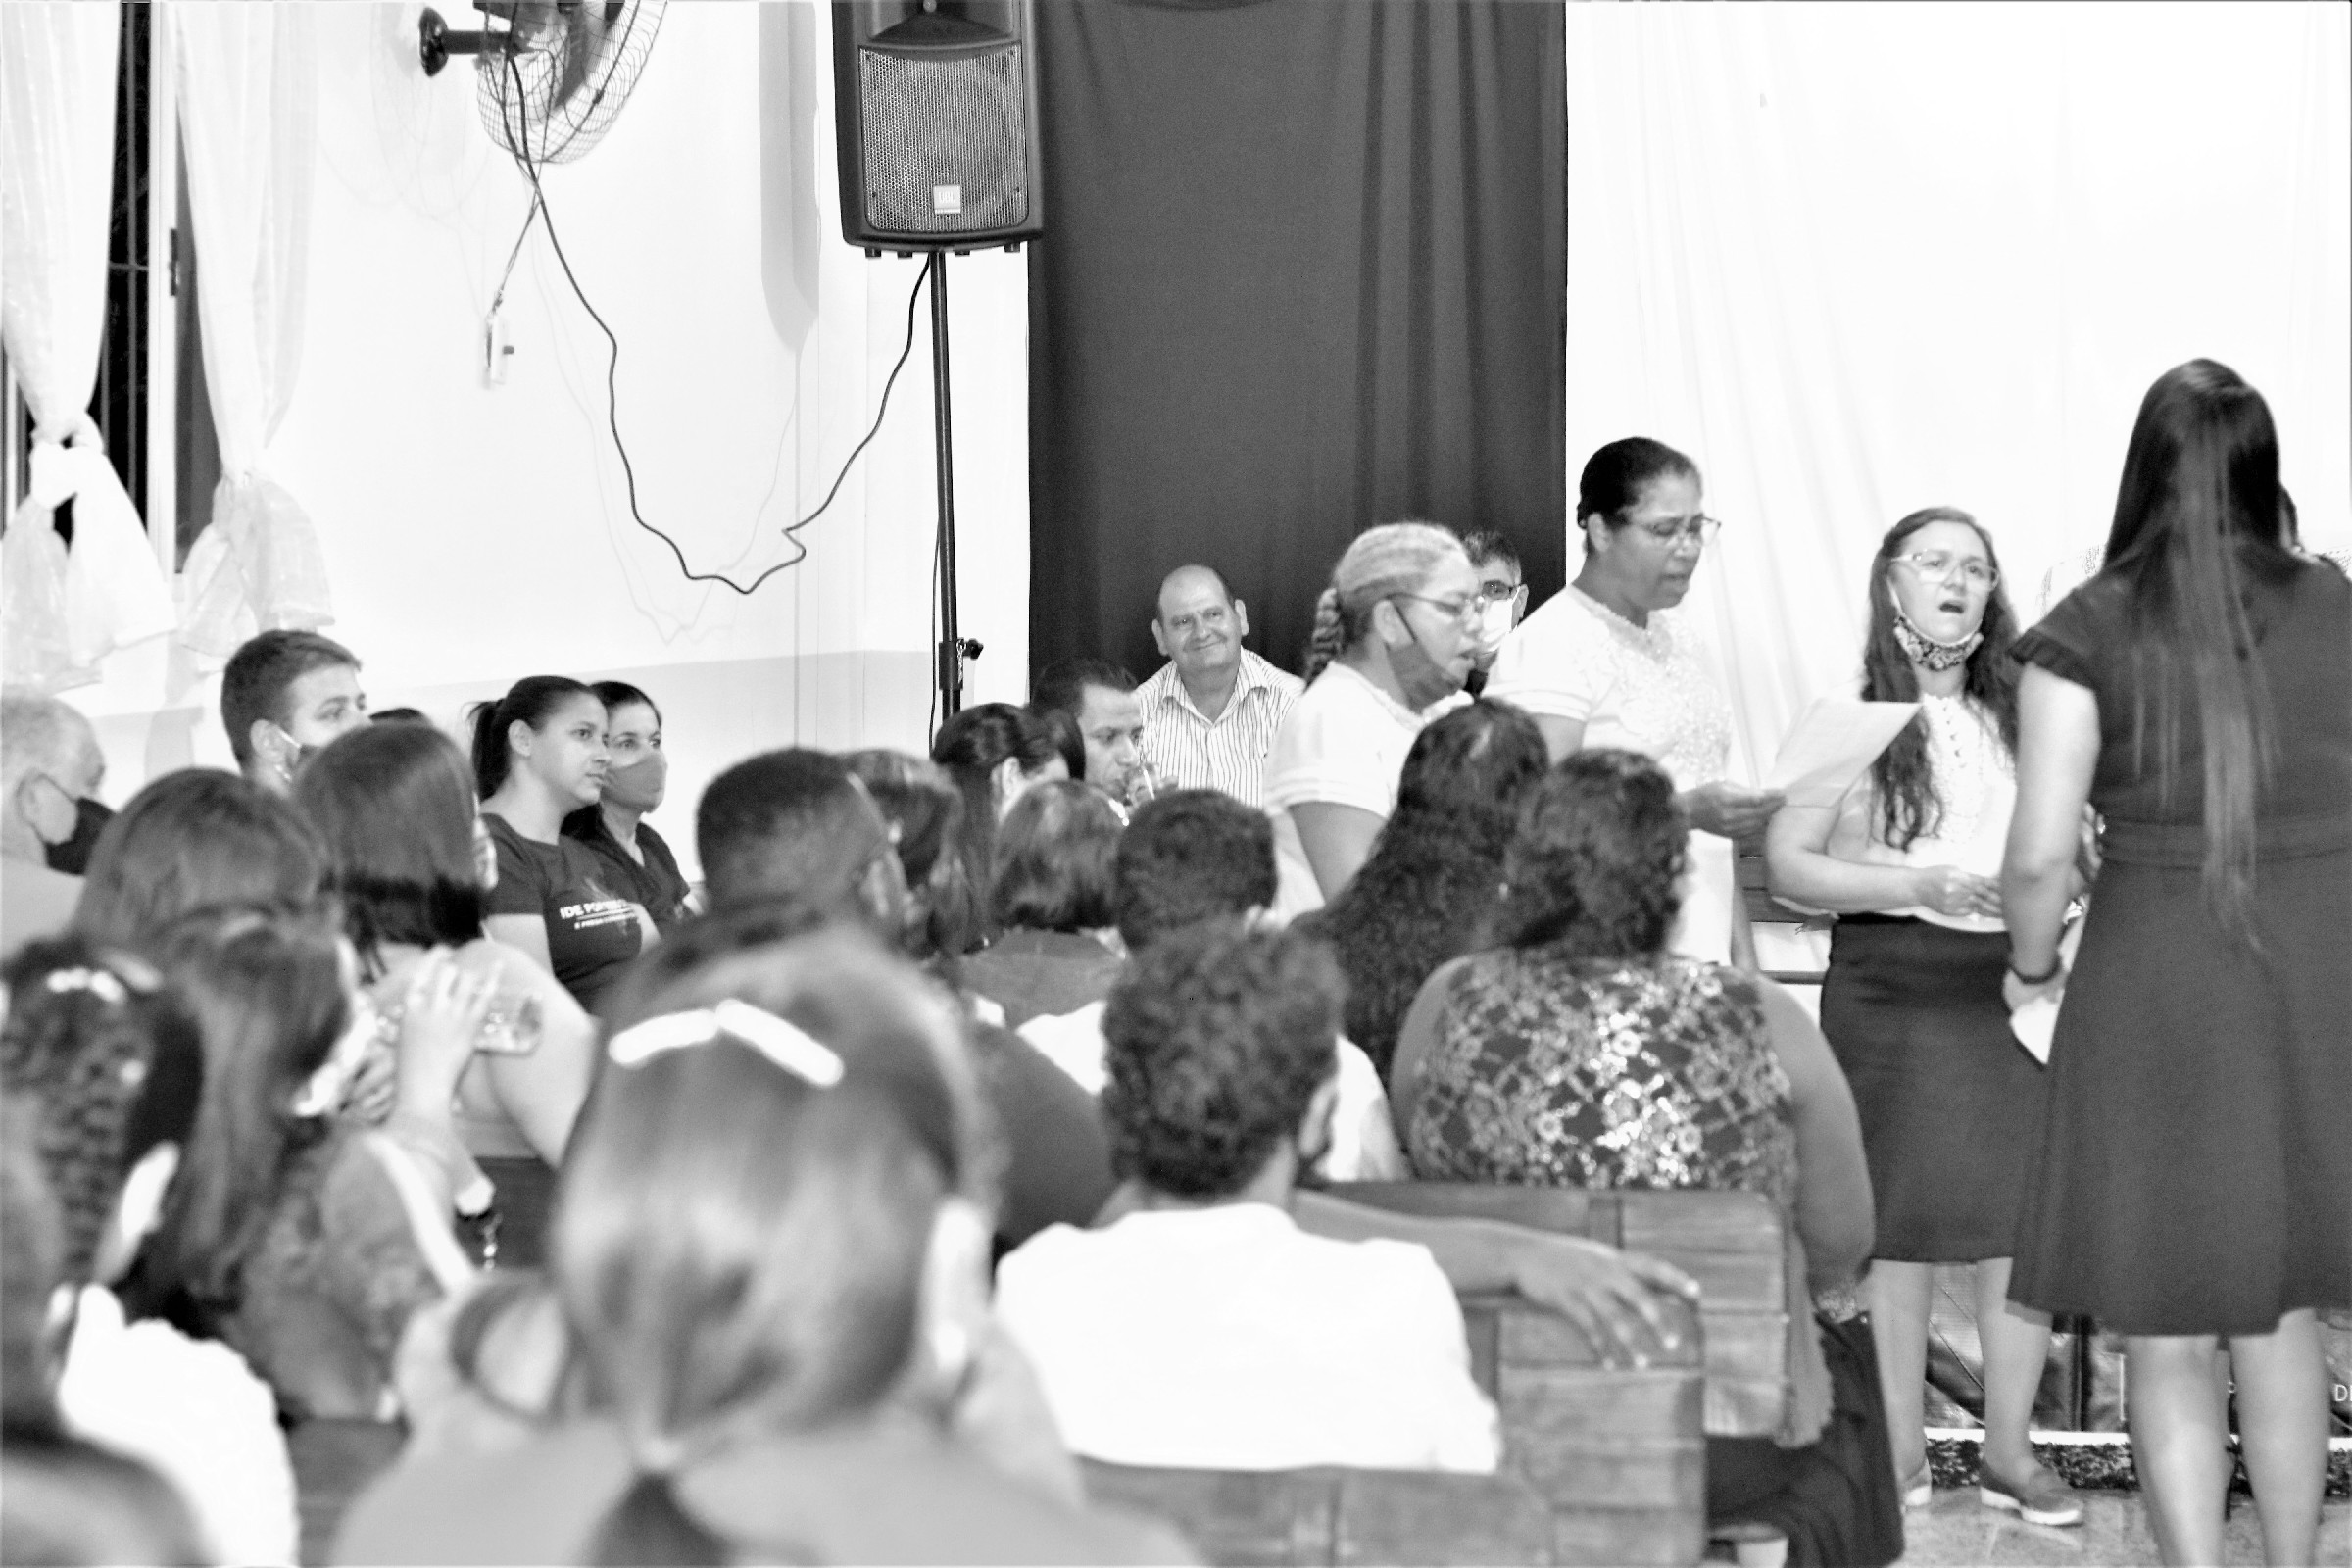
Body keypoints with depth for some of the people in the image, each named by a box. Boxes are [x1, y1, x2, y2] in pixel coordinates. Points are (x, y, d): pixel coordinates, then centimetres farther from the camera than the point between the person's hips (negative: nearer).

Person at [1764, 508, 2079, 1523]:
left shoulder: (2017, 720, 11)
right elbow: (1788, 864, -3)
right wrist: (1919, 886, -13)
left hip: (2012, 984, 3)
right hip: (1891, 990, -3)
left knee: (2022, 1216, 0)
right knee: (1899, 1221, 0)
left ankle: (2009, 1447, 11)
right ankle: (1900, 1452, 10)